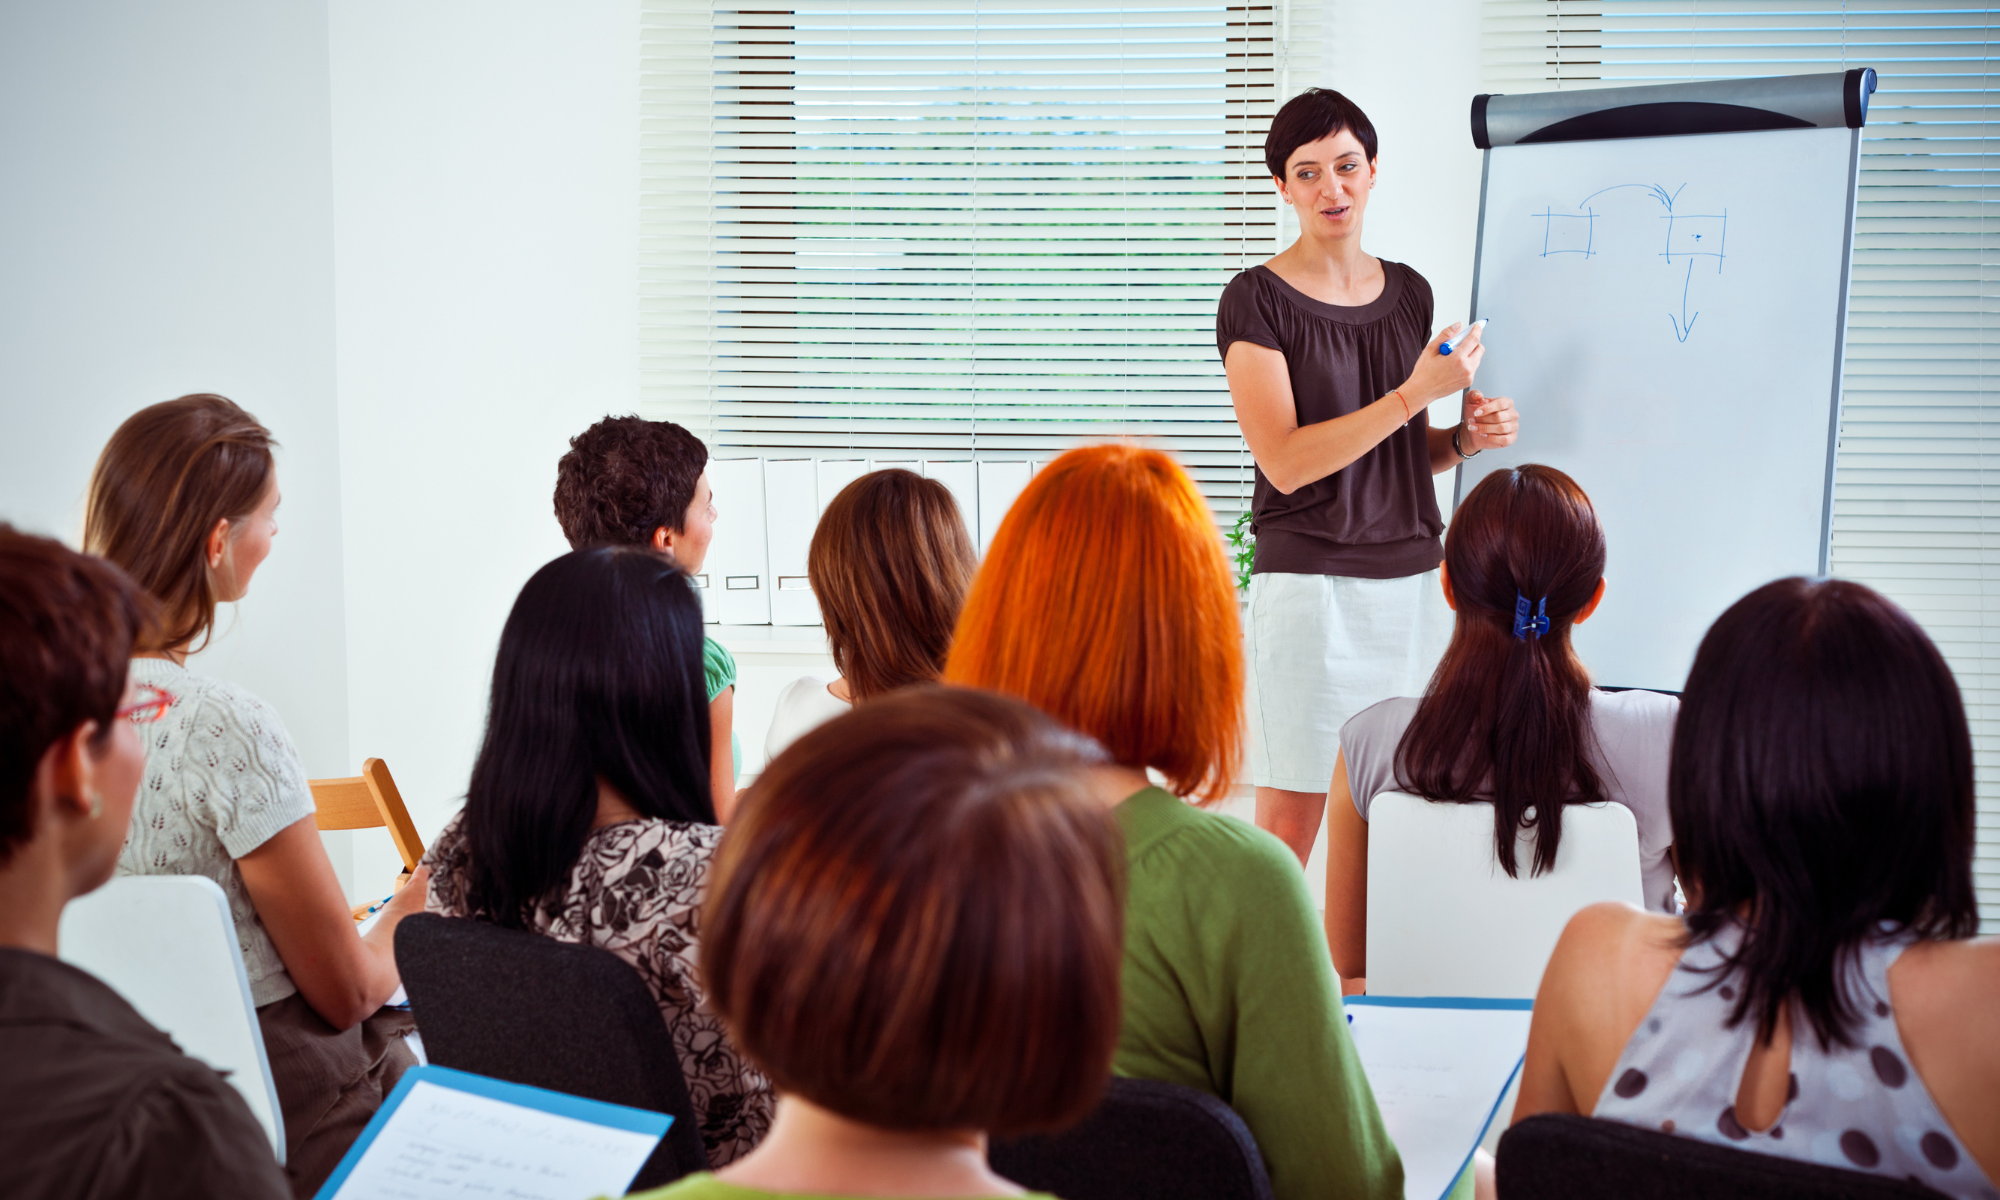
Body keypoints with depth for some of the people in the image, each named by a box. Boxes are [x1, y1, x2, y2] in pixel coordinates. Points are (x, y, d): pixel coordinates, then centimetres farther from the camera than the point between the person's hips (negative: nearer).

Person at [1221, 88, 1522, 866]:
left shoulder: (1409, 293, 13)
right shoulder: (1257, 300, -4)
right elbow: (1286, 461, -14)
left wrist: (1464, 439, 2)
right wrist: (1416, 393, -17)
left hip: (1415, 578, 5)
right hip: (1309, 580, -5)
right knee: (1288, 828, -5)